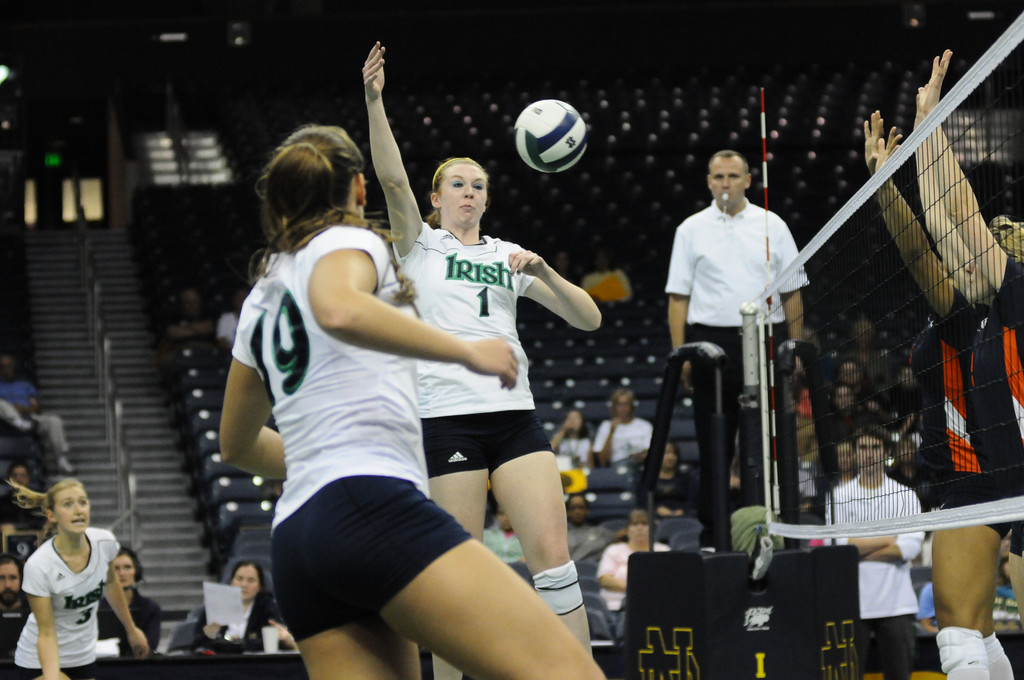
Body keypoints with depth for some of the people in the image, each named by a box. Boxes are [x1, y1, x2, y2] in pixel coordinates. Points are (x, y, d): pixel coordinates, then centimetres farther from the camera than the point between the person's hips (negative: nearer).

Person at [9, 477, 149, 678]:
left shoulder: (105, 542, -14)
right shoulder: (38, 566, -28)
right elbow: (47, 634, -23)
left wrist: (131, 630, 20)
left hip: (84, 656, 5)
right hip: (40, 660, -5)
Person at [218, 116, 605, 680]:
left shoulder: (261, 299, 26)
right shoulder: (346, 243, 6)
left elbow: (236, 445, 36)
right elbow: (339, 311, -20)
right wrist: (466, 350, -14)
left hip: (296, 534, 8)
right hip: (373, 507, -8)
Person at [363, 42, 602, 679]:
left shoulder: (509, 256, 20)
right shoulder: (420, 244, 11)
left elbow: (587, 317, 14)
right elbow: (393, 179, -7)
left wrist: (544, 273, -4)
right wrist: (374, 101, -19)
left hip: (515, 413, 3)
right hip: (447, 416, -3)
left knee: (552, 553, -9)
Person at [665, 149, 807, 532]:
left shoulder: (772, 226, 9)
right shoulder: (691, 230, 8)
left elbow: (792, 292, 10)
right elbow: (678, 296, 6)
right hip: (711, 340, -1)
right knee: (713, 443, 0)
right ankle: (712, 527, 6)